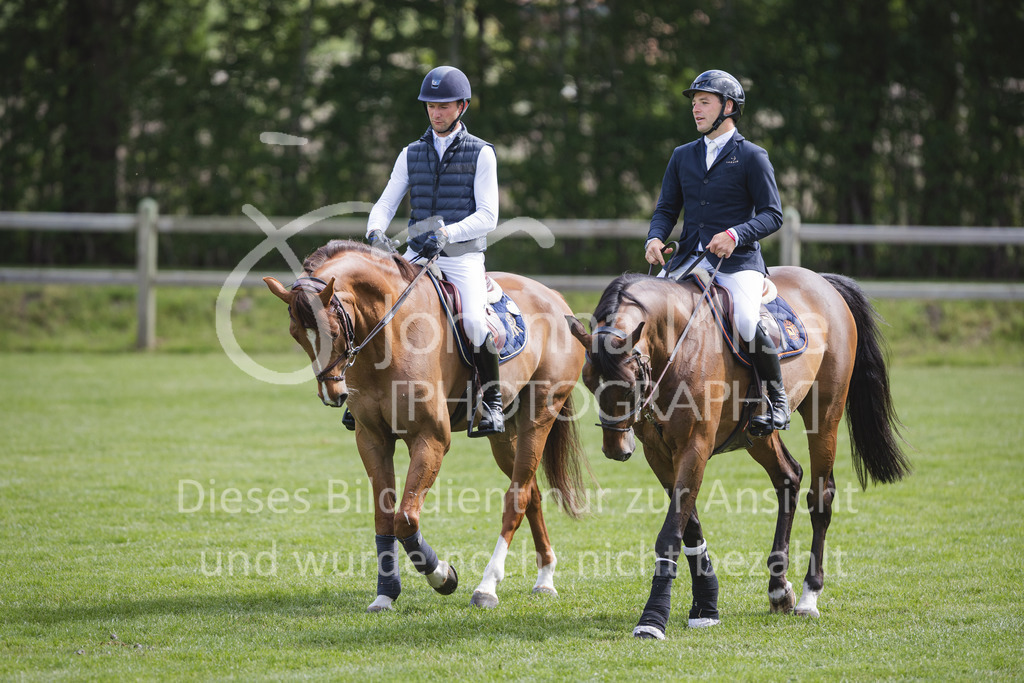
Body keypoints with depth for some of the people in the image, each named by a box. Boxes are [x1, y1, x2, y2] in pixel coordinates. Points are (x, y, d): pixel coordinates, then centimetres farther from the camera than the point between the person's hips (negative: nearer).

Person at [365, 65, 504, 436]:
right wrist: (376, 232, -13)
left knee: (473, 320, -29)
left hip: (463, 256, -4)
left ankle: (492, 400, -13)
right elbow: (385, 203, 9)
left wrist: (446, 233, -22)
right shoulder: (412, 155, 13)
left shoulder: (481, 154, 1)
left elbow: (487, 216, -6)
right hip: (417, 254, 4)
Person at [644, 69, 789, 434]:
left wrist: (736, 234, -22)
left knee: (746, 322, -29)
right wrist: (655, 239, -7)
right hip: (689, 259, 5)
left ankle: (777, 395, -8)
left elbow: (772, 215, -4)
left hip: (738, 260, -5)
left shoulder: (751, 157, 0)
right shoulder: (682, 156, 16)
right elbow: (667, 209, 15)